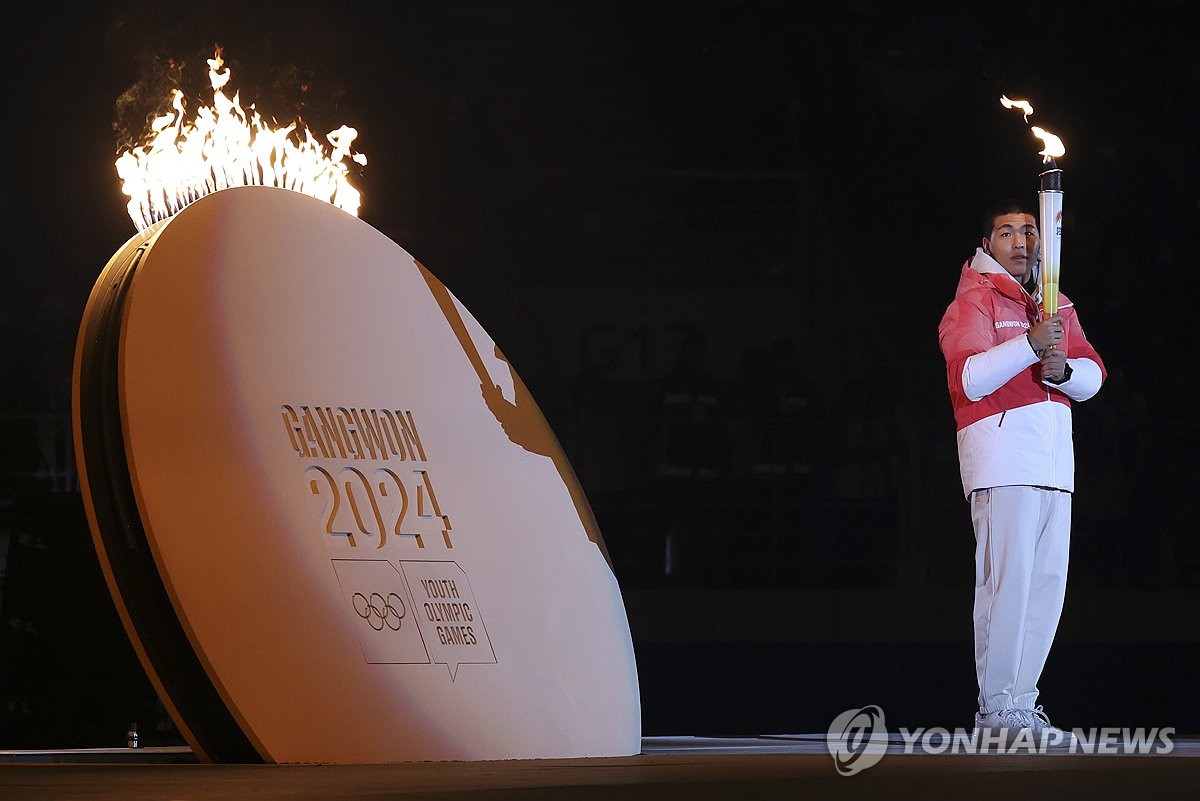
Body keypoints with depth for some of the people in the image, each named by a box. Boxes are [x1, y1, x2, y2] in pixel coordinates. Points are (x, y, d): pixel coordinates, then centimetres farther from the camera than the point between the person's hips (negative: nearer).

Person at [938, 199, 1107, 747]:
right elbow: (970, 378, -14)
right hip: (1002, 457, -7)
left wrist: (1063, 369, -10)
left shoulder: (1056, 305, 22)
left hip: (1055, 458, 7)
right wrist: (1029, 344, -26)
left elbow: (1093, 376, 12)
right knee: (1008, 579, -12)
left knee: (1047, 583, 6)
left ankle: (1021, 702, 10)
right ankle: (996, 710, -12)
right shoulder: (973, 300, 0)